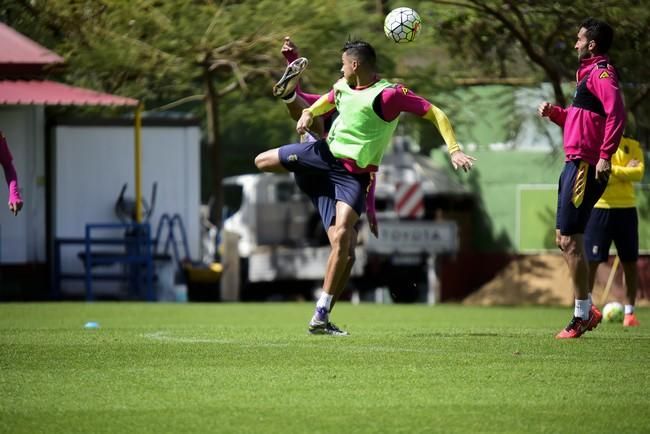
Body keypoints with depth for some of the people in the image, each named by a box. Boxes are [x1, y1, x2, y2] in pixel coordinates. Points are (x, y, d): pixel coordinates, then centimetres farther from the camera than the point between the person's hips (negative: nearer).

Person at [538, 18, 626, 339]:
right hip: (575, 164, 11)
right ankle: (586, 310, 19)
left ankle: (581, 317, -3)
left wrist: (605, 156, -30)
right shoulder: (587, 73, 20)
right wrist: (553, 113, 13)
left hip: (586, 165, -11)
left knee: (571, 241, -9)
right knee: (563, 239, 14)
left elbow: (616, 114, -25)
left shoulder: (601, 73, -11)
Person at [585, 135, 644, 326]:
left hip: (626, 209, 2)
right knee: (591, 260, -3)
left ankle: (630, 311, 10)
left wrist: (610, 169, -10)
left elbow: (638, 173, -6)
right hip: (599, 208, -2)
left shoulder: (633, 145, 9)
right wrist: (625, 171, -10)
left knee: (630, 261, 3)